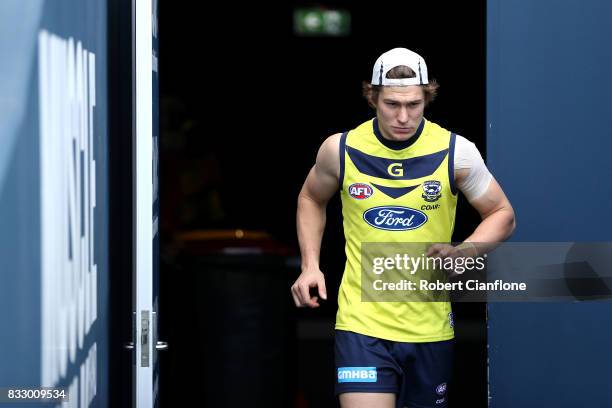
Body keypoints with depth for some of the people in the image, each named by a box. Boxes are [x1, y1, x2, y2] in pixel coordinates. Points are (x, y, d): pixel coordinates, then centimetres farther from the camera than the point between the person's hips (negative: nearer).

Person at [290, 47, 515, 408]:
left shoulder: (456, 152, -6)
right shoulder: (340, 150, -4)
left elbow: (503, 215, 5)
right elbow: (311, 199, 17)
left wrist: (463, 252, -14)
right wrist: (310, 266, 5)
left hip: (430, 327, 1)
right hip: (362, 323, -1)